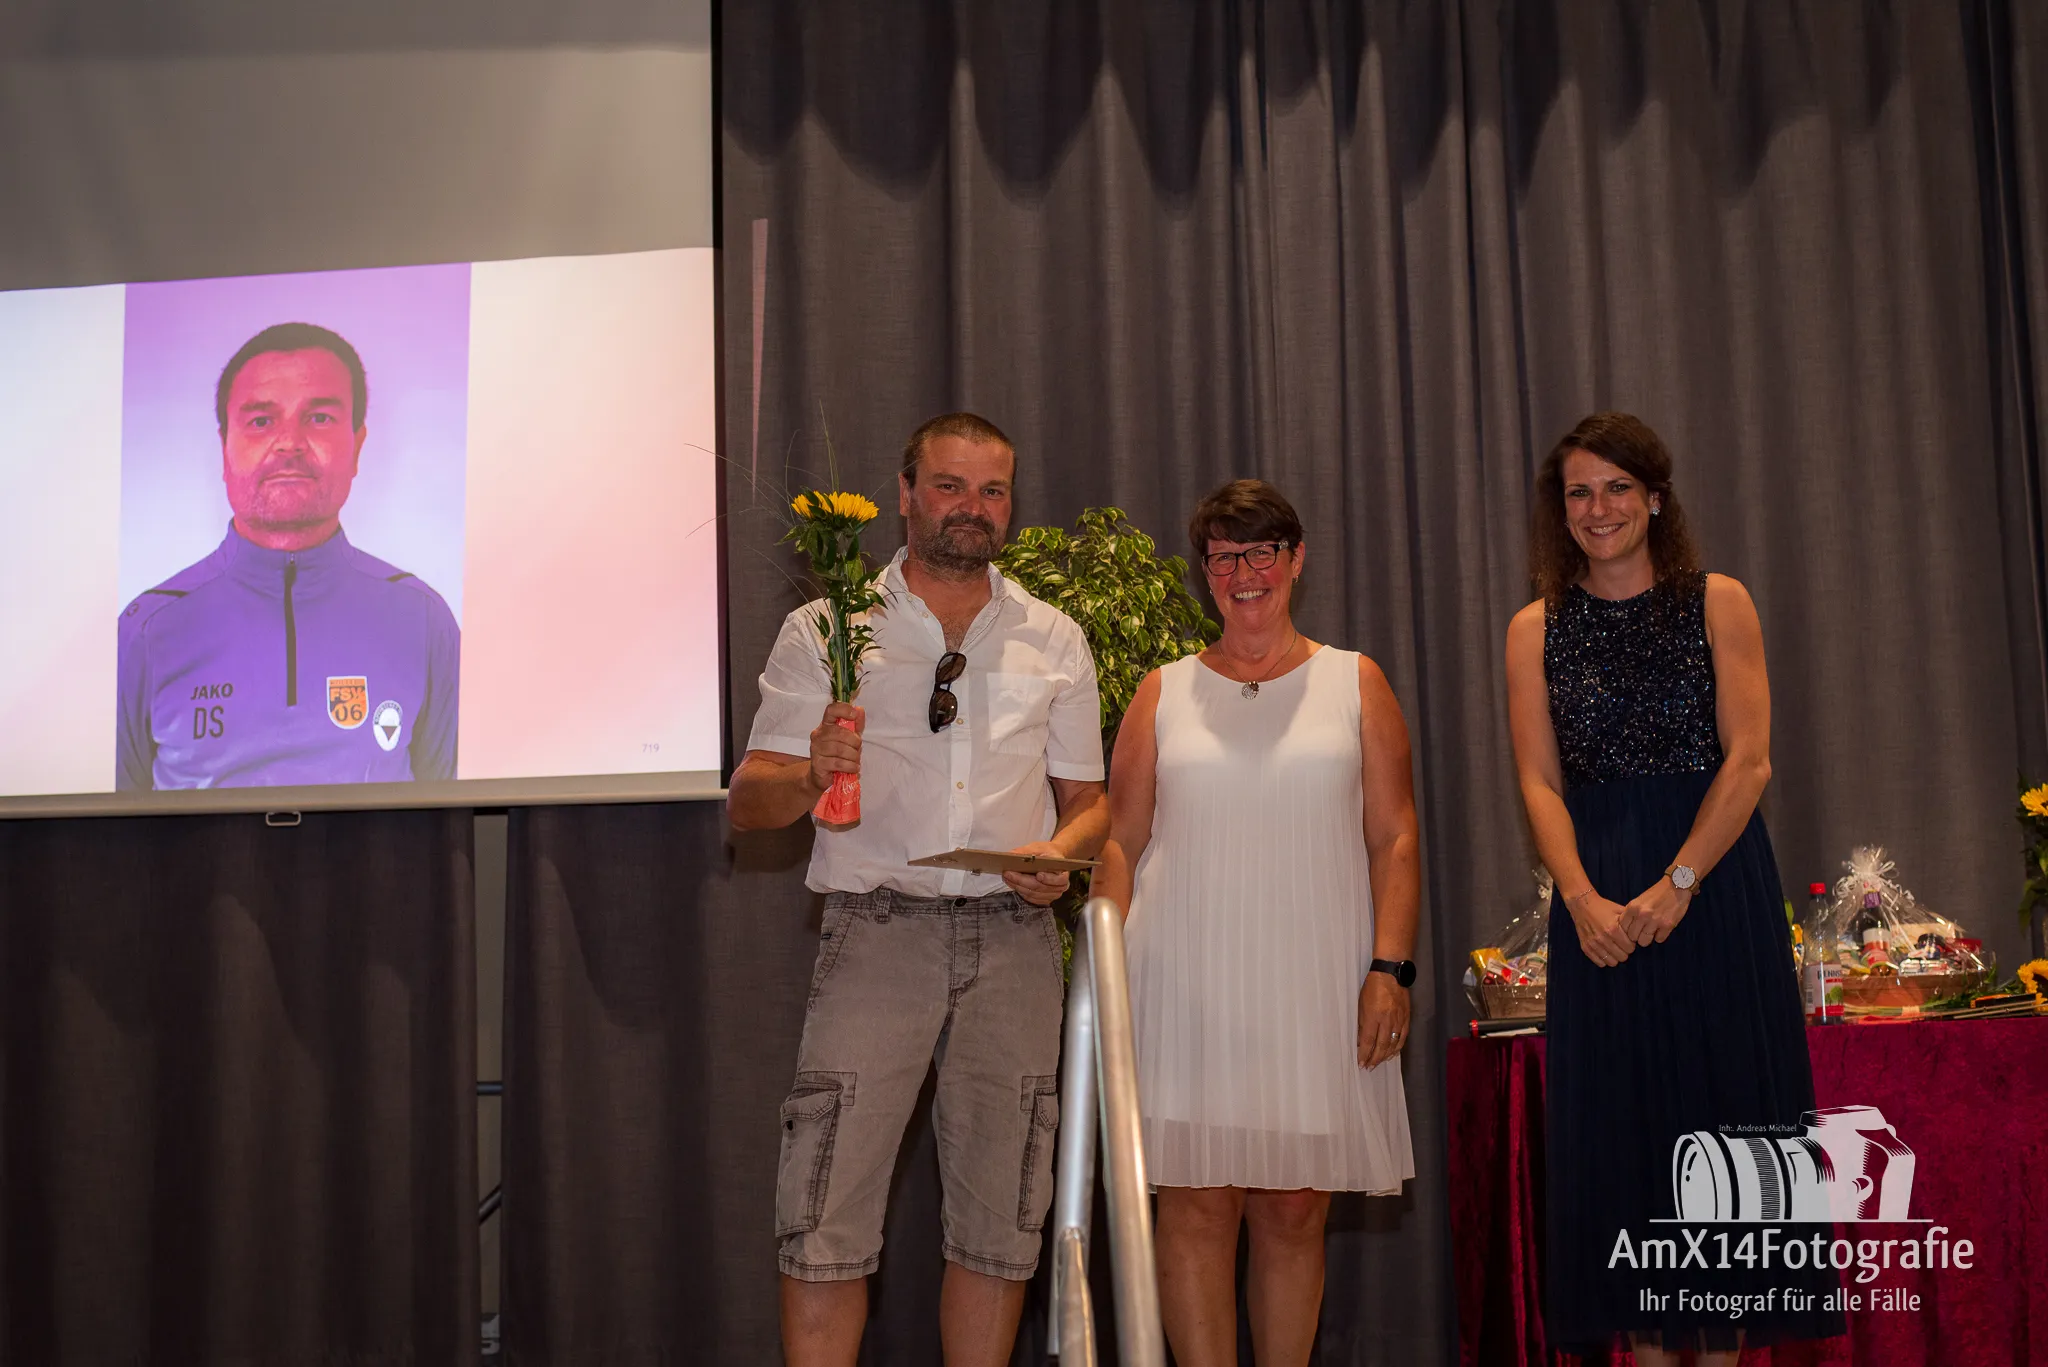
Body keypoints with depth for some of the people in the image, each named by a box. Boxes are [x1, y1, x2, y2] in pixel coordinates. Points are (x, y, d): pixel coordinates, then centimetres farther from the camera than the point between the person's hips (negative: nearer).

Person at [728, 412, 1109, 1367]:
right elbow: (748, 805, 3)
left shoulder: (1054, 641, 14)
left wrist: (1062, 853, -5)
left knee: (1000, 1216, 6)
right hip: (878, 924, -2)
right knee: (827, 1215, -7)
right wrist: (811, 773, -18)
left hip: (1013, 935, 3)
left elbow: (1087, 797, 17)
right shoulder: (825, 629, 7)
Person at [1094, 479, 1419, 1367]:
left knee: (1296, 1207, 4)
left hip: (1316, 989, 0)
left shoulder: (1354, 684, 10)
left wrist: (1389, 967, -5)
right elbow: (1120, 844, 9)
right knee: (1196, 1202, -3)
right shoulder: (1164, 694, 11)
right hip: (1189, 985, 0)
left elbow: (1394, 838, 6)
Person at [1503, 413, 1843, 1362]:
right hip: (1600, 910, 1)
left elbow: (1748, 761, -5)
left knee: (1723, 1110, 2)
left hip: (1716, 885, -1)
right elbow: (1540, 783, 0)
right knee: (1620, 1126, 2)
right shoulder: (1537, 630, 7)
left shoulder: (1717, 605, 4)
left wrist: (1676, 884, -16)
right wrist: (1585, 900, -14)